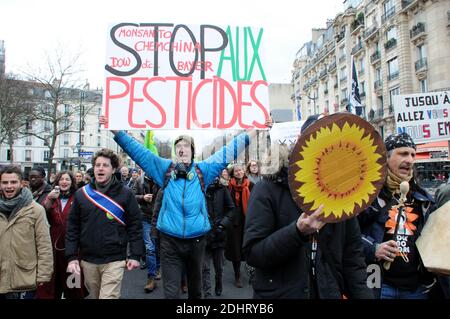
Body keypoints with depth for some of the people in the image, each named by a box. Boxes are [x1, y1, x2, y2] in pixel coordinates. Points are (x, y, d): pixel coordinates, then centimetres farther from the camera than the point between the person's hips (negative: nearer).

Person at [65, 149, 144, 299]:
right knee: (94, 295, 20)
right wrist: (72, 257, -1)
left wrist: (135, 255, -7)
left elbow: (135, 225, -4)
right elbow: (72, 227, 5)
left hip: (114, 261, -4)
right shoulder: (81, 194, 3)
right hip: (88, 260, 4)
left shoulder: (125, 193, -5)